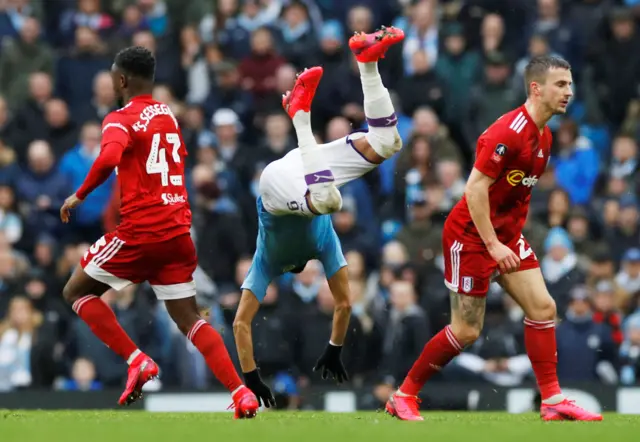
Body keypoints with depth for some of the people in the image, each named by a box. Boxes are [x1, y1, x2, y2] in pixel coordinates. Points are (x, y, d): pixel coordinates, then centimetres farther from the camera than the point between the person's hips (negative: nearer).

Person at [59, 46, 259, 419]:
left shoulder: (121, 120, -8)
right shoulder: (170, 117, 15)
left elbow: (108, 159, -28)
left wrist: (79, 196, -17)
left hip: (142, 230, -7)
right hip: (179, 230, 7)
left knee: (77, 292, 10)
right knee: (189, 318, 9)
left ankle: (137, 361, -3)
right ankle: (241, 393, -7)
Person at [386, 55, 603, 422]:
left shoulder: (544, 136, 7)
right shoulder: (507, 132, -22)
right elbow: (475, 188, -24)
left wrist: (512, 236, 15)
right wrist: (493, 244, -25)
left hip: (506, 236, 9)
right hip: (471, 236, -9)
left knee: (543, 308, -1)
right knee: (467, 330, -4)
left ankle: (552, 401, 2)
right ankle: (404, 396, 10)